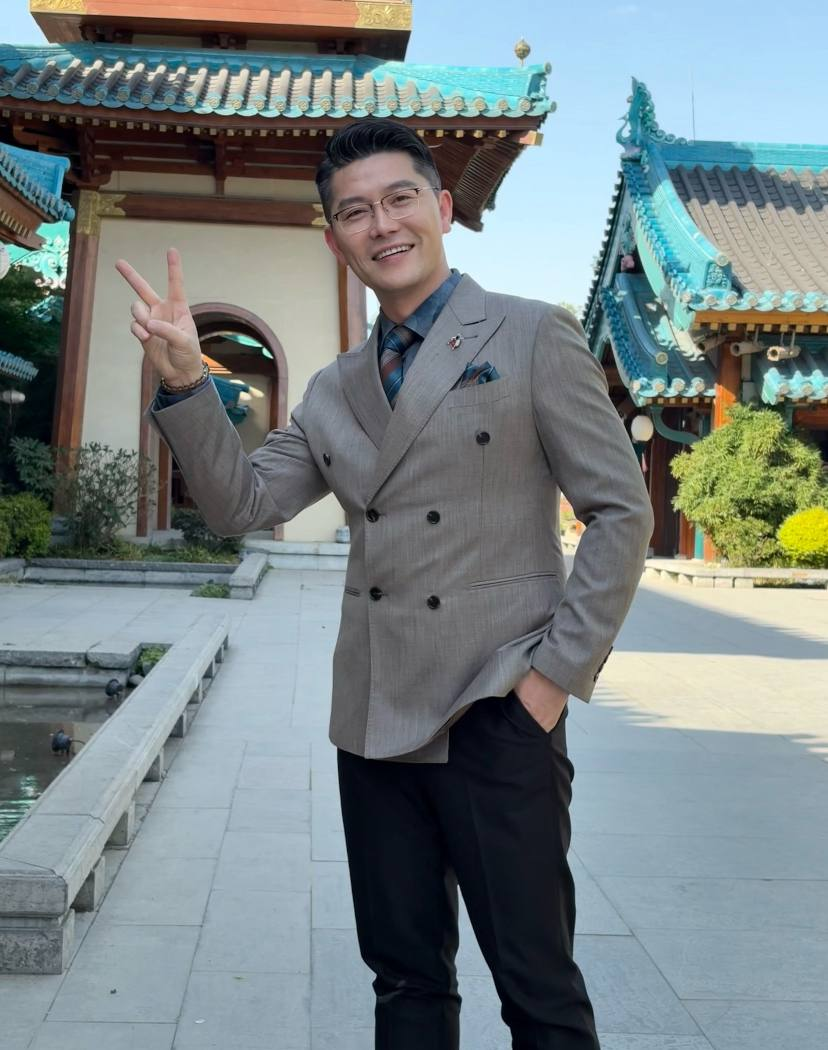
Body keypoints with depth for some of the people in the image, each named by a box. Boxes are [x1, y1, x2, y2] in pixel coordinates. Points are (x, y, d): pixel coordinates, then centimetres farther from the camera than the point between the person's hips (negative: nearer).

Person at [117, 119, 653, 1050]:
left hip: (496, 717, -5)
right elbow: (241, 502, 6)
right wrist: (182, 381, -7)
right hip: (375, 720, 5)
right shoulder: (335, 390, 13)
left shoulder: (533, 338, -2)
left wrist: (558, 669, -10)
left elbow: (620, 512, -4)